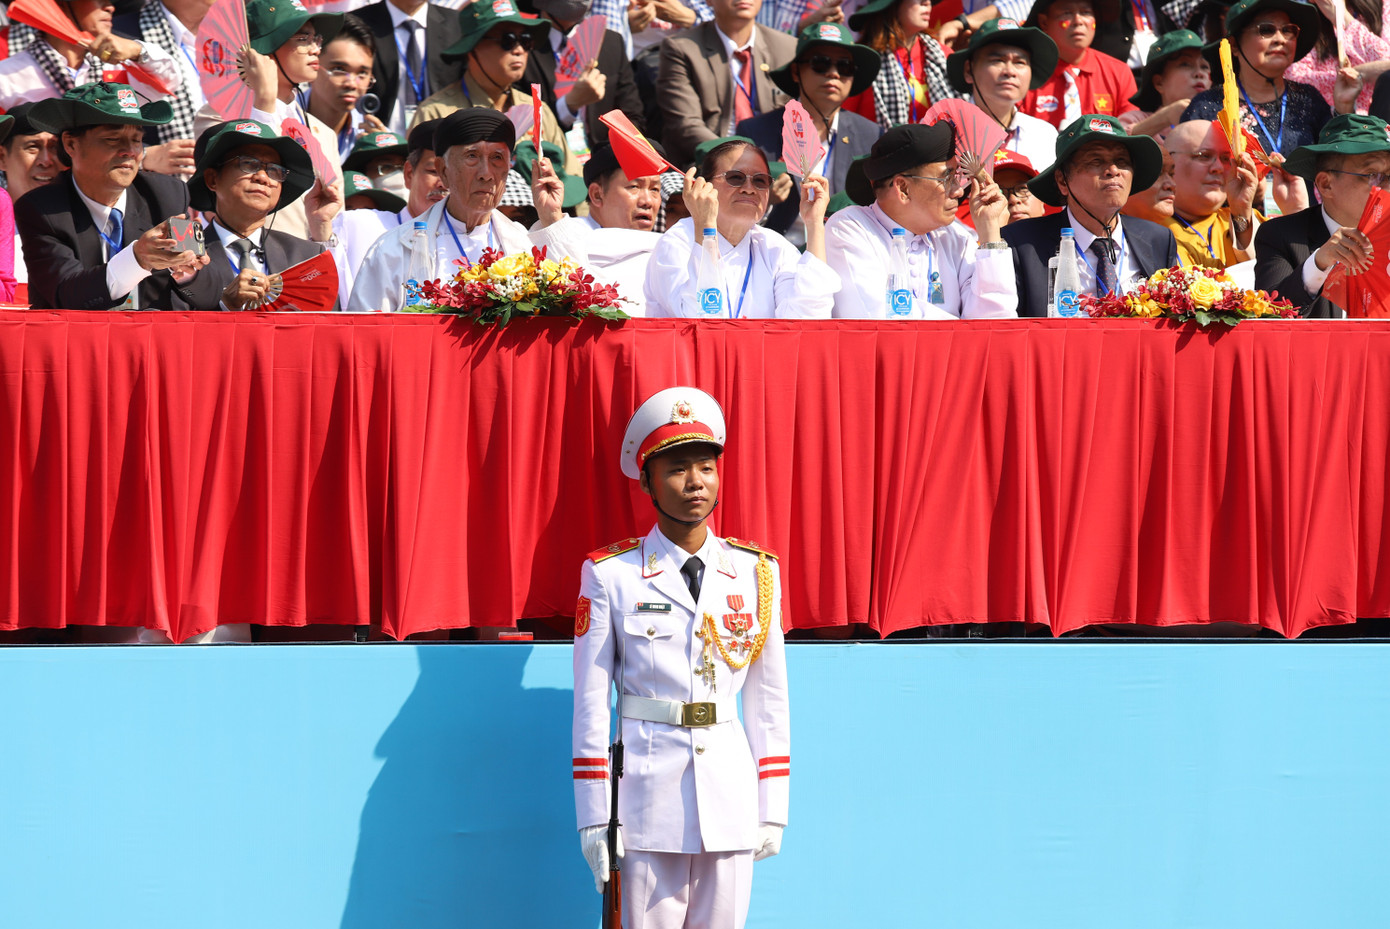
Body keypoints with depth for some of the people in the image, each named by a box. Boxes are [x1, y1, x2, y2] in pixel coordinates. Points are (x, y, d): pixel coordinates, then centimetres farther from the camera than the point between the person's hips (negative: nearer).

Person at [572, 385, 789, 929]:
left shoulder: (756, 573, 8)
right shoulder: (611, 576, 0)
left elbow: (768, 700, 10)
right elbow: (591, 704, -1)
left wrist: (773, 810, 7)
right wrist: (594, 817, -5)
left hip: (730, 795, 3)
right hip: (648, 795, -3)